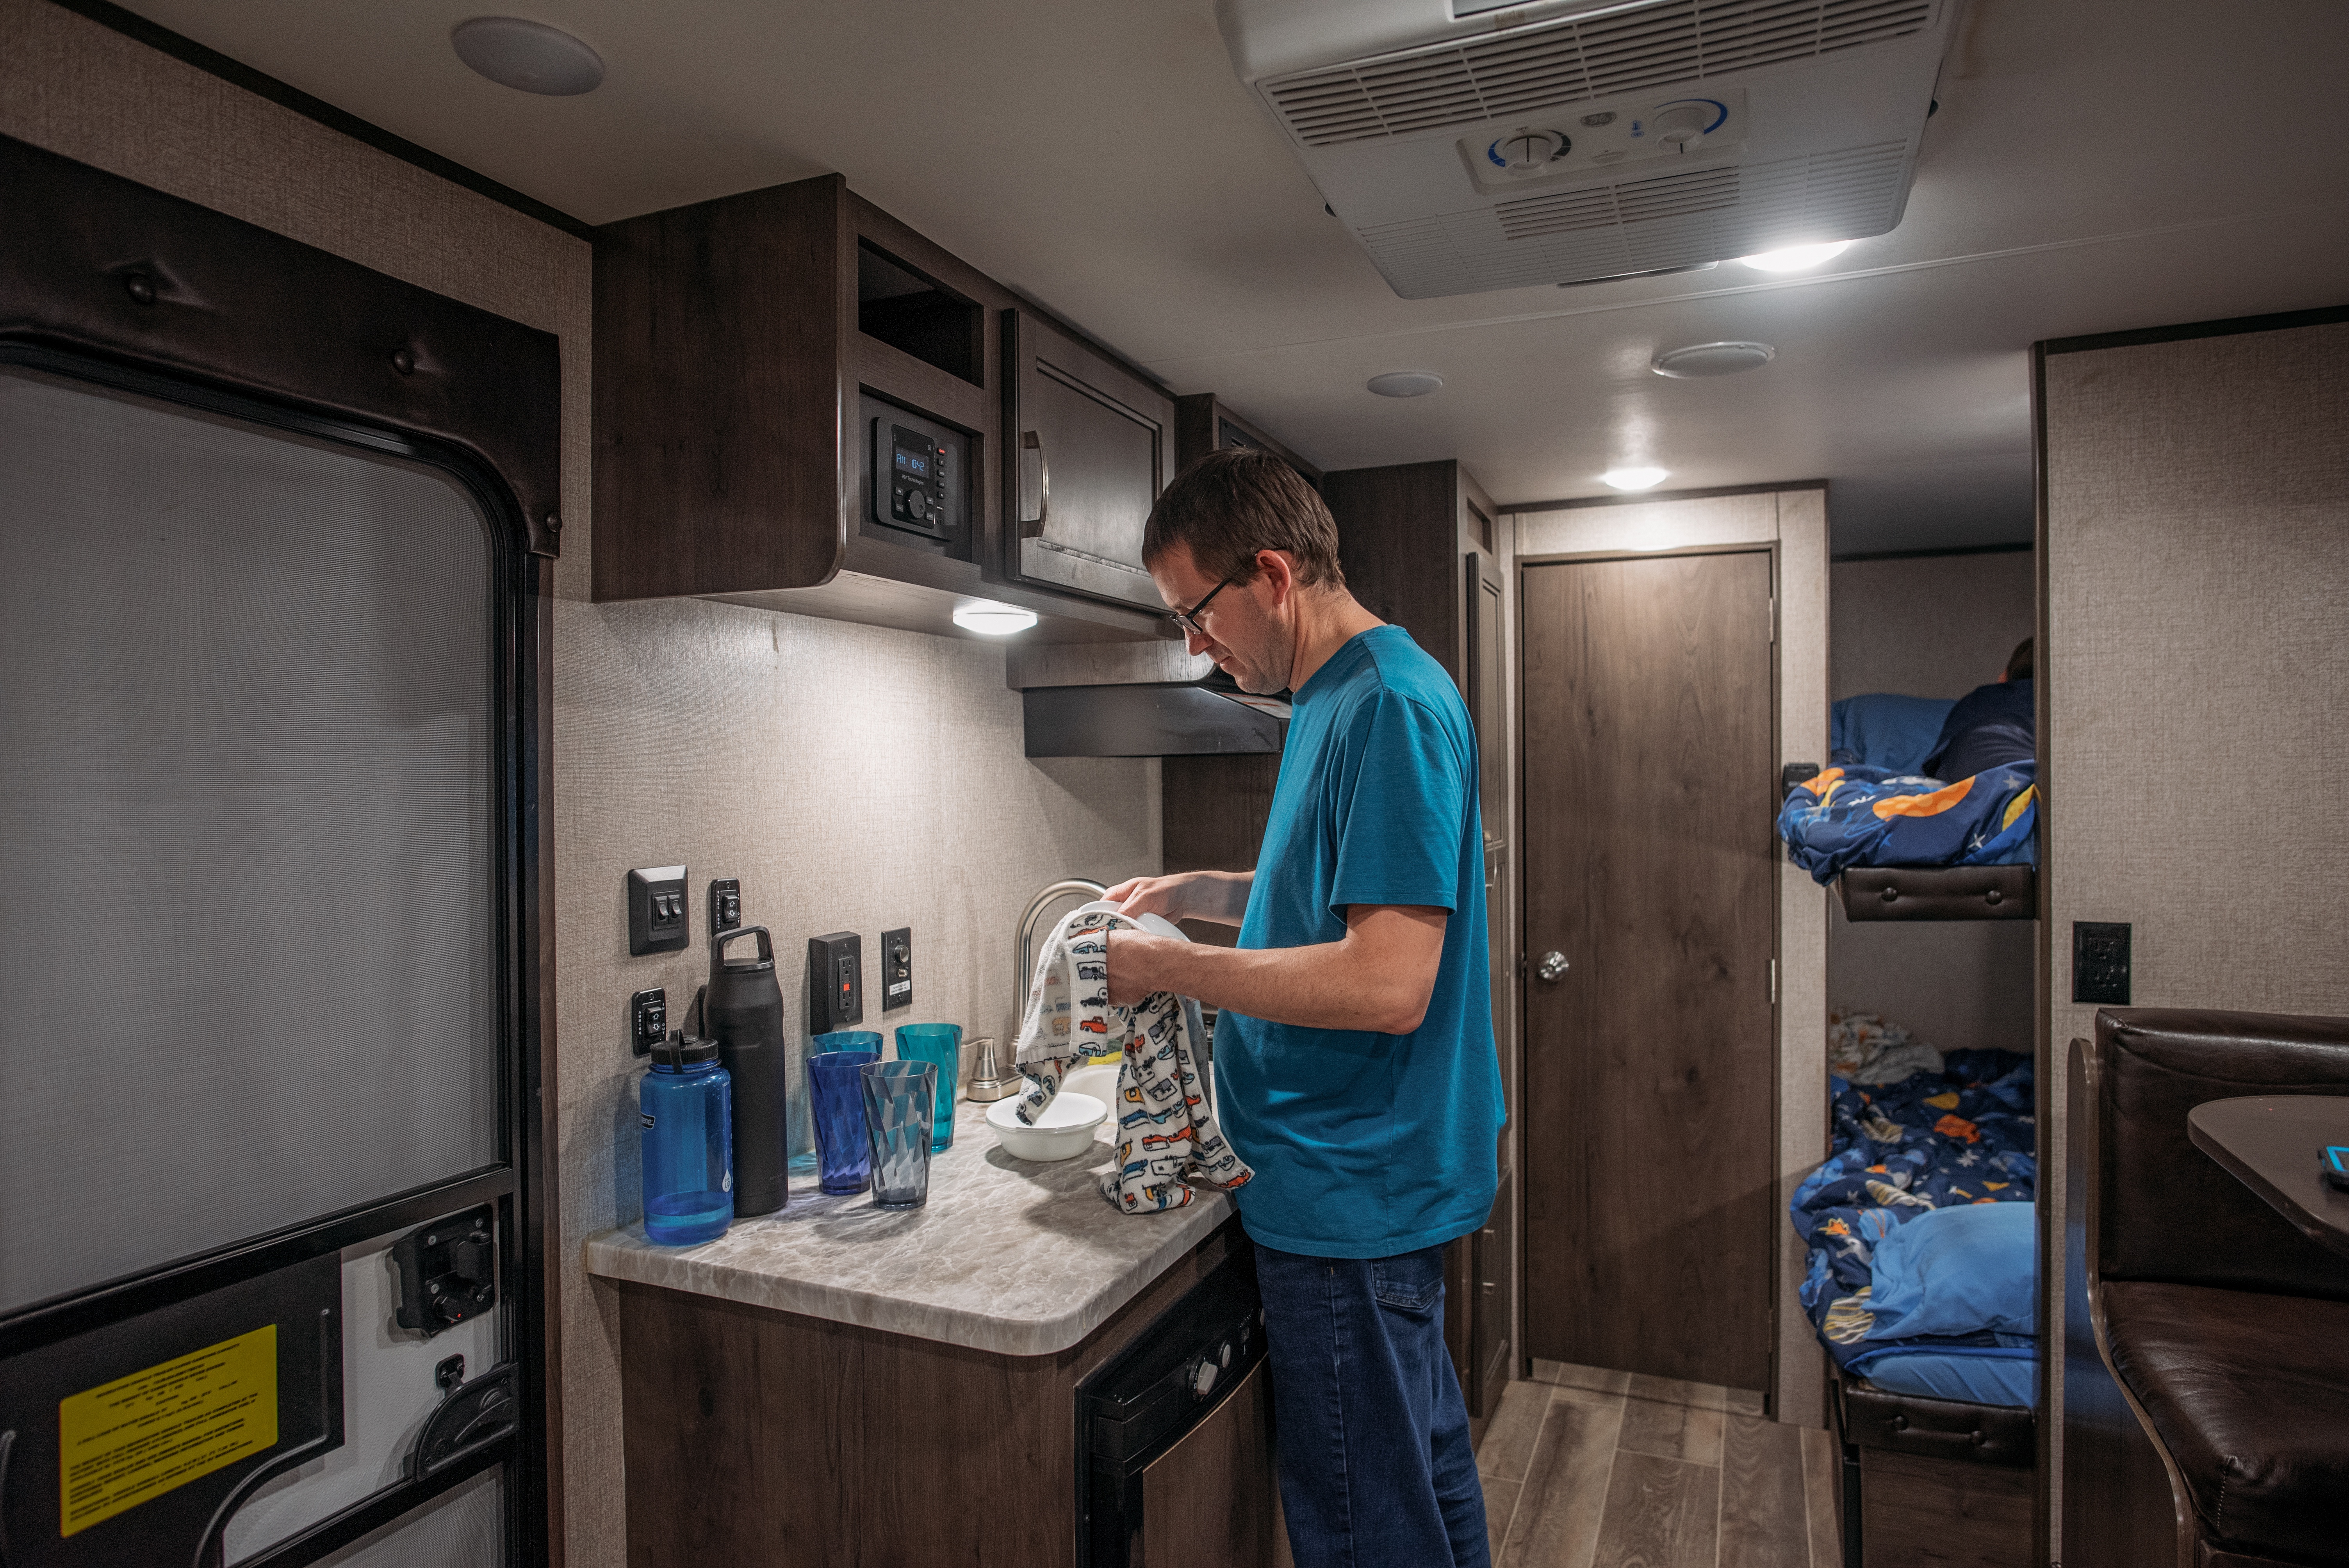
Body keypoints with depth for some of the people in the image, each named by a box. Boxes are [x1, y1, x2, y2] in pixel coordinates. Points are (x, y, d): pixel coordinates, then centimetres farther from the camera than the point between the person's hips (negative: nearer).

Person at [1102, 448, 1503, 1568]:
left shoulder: (1391, 706, -21)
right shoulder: (1336, 697, 11)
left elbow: (1388, 983, -28)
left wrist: (1169, 968, -20)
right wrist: (1194, 894, 9)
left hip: (1351, 1198, -10)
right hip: (1387, 1180, 10)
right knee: (1426, 1467, 26)